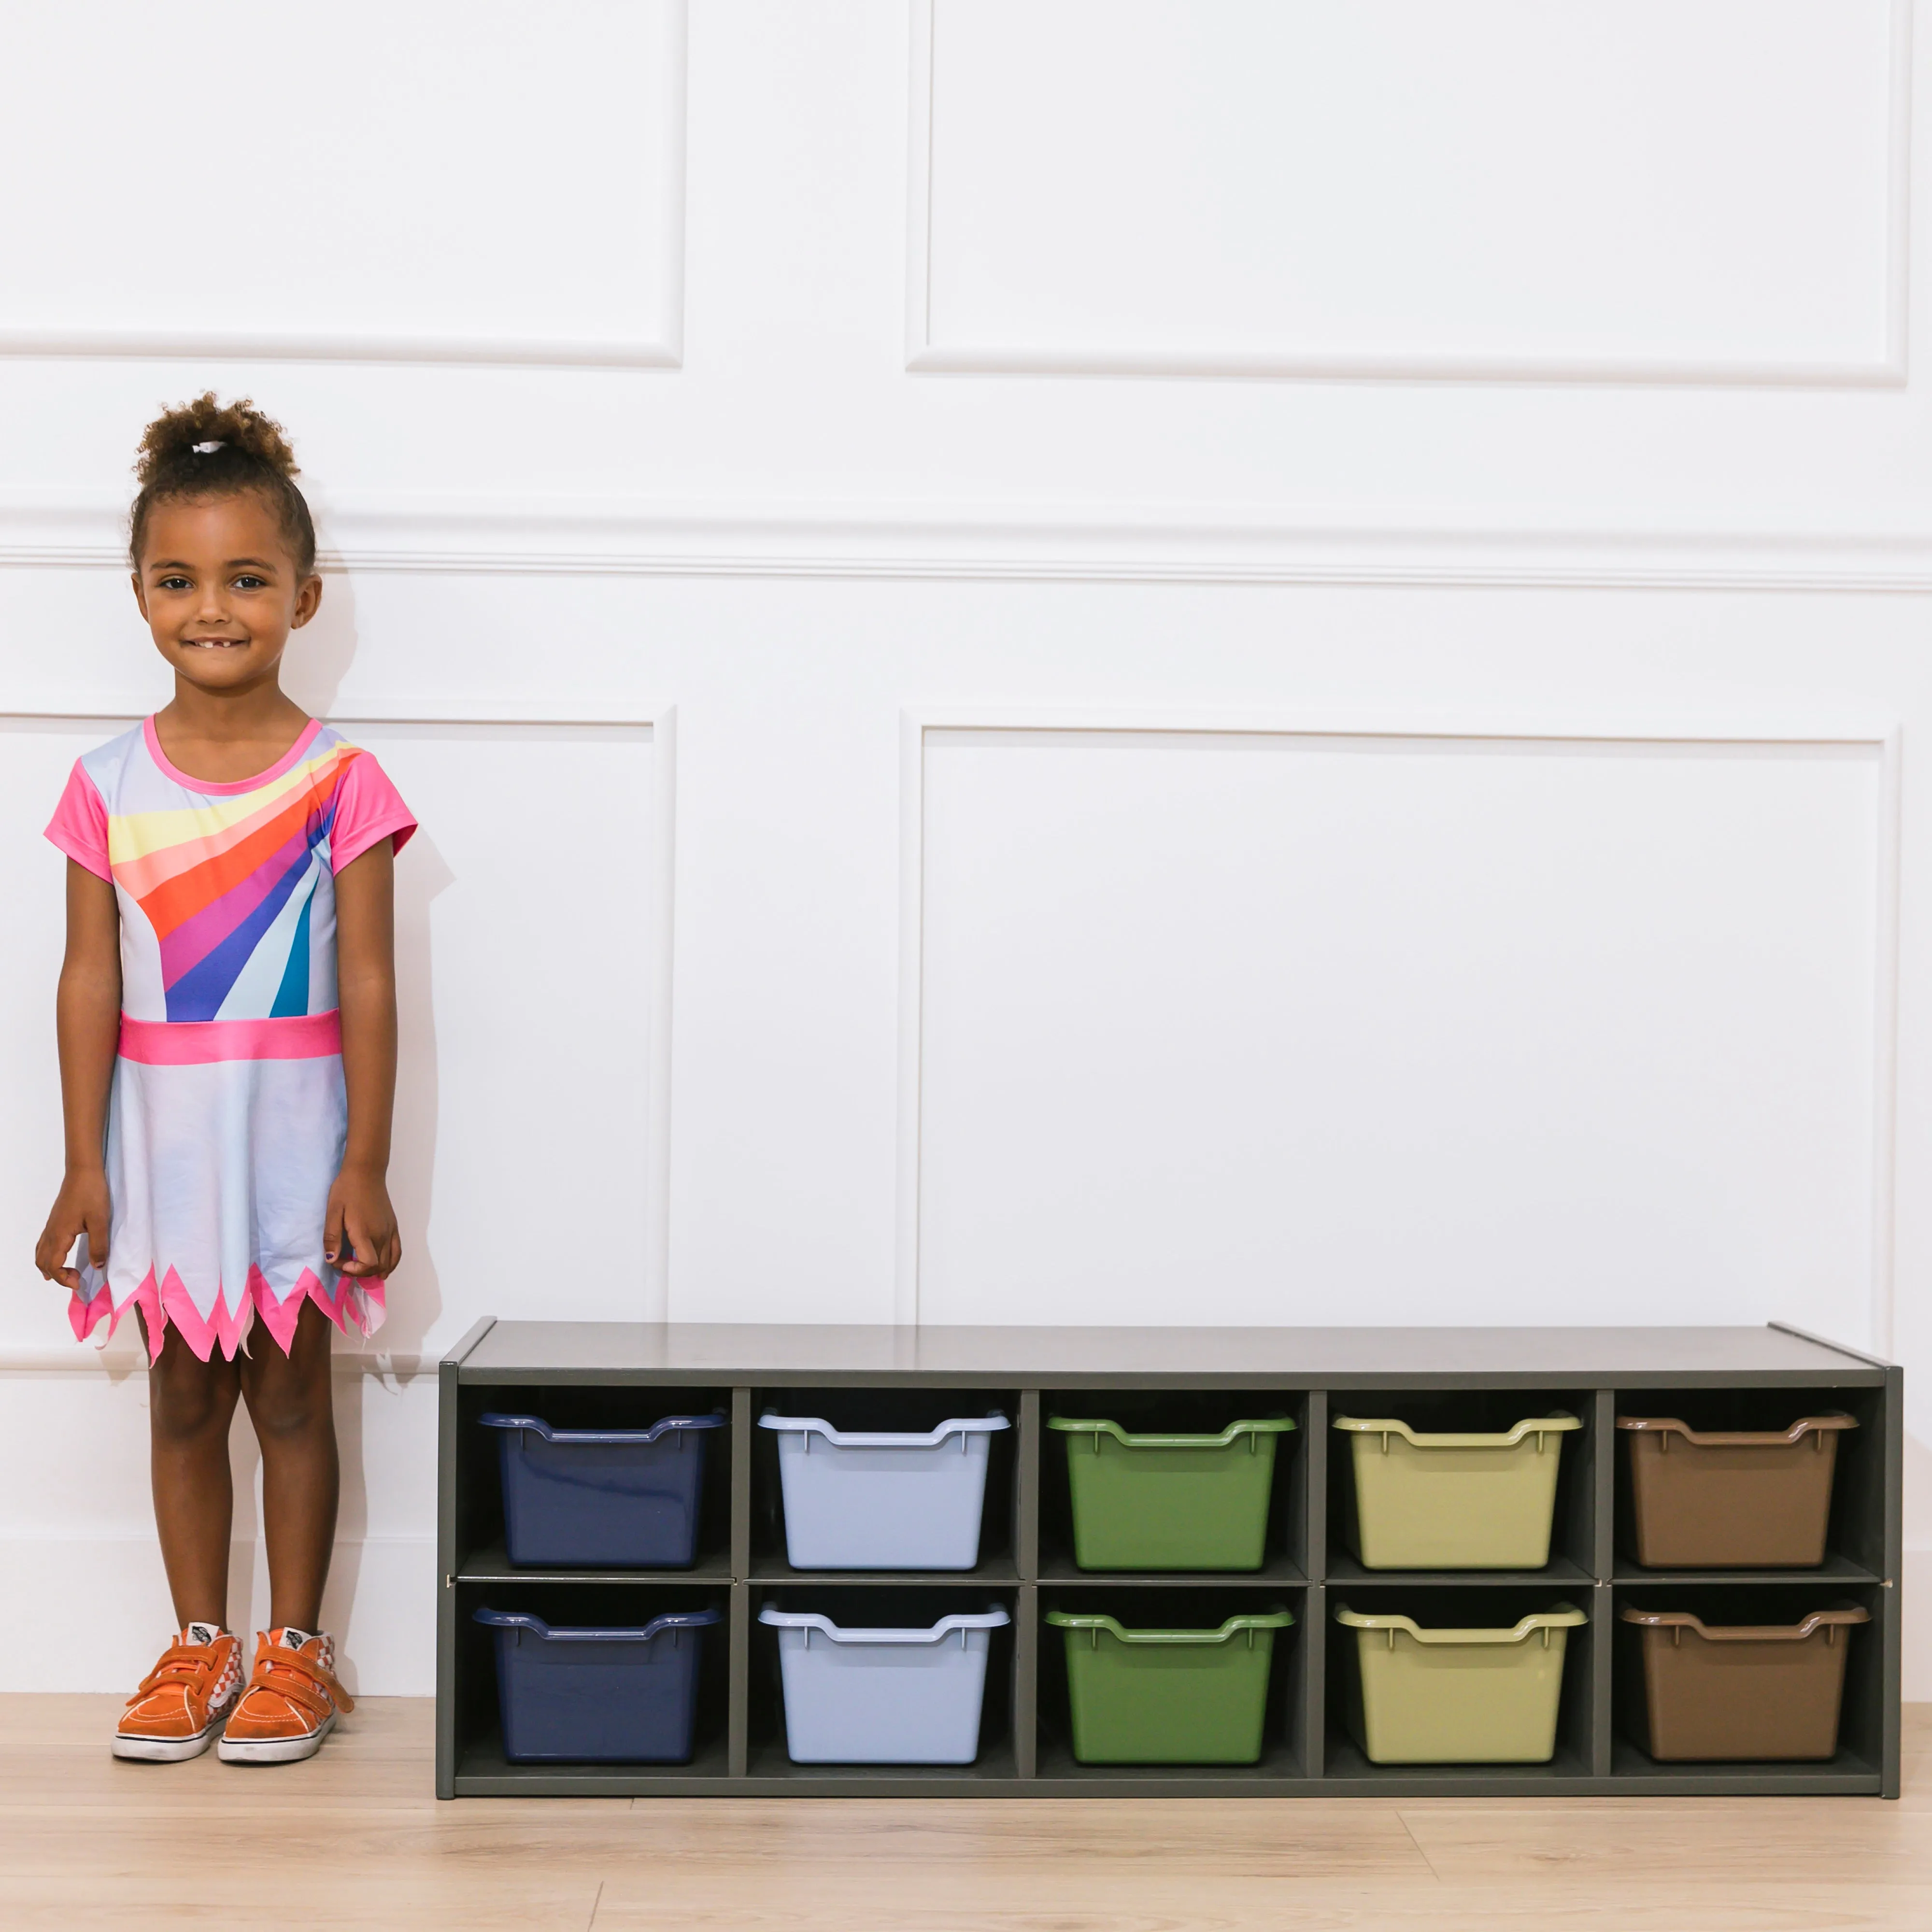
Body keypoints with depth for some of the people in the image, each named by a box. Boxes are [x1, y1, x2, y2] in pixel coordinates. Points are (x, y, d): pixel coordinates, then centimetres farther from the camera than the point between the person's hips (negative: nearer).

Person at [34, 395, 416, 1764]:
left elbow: (368, 985, -7)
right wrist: (84, 1166, -1)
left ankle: (295, 1649, 20)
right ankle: (199, 1643, 25)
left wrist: (367, 1167, -9)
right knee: (183, 1400, 11)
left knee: (290, 1395, 7)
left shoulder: (340, 782, -7)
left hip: (293, 1130, -2)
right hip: (160, 1134, 3)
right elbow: (90, 981, 1)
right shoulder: (109, 785, 0)